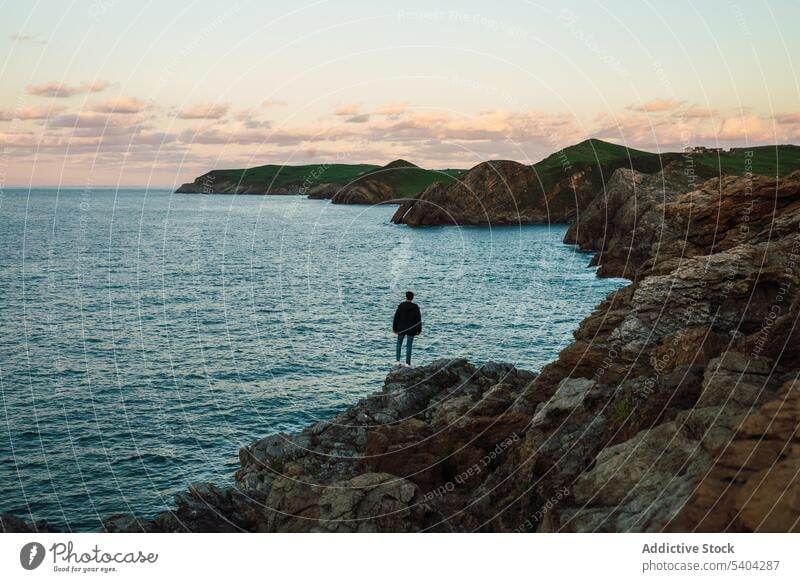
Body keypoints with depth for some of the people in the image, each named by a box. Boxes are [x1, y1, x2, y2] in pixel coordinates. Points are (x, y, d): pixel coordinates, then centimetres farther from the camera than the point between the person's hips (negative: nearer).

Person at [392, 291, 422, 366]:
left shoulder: (401, 306, -5)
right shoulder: (415, 307, -5)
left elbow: (396, 317, -3)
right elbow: (419, 319, -2)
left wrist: (394, 328, 5)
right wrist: (419, 330, 5)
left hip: (401, 329, 0)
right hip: (411, 330, 0)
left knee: (399, 344, 15)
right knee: (409, 346, 4)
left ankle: (398, 361, 7)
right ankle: (407, 363, 3)